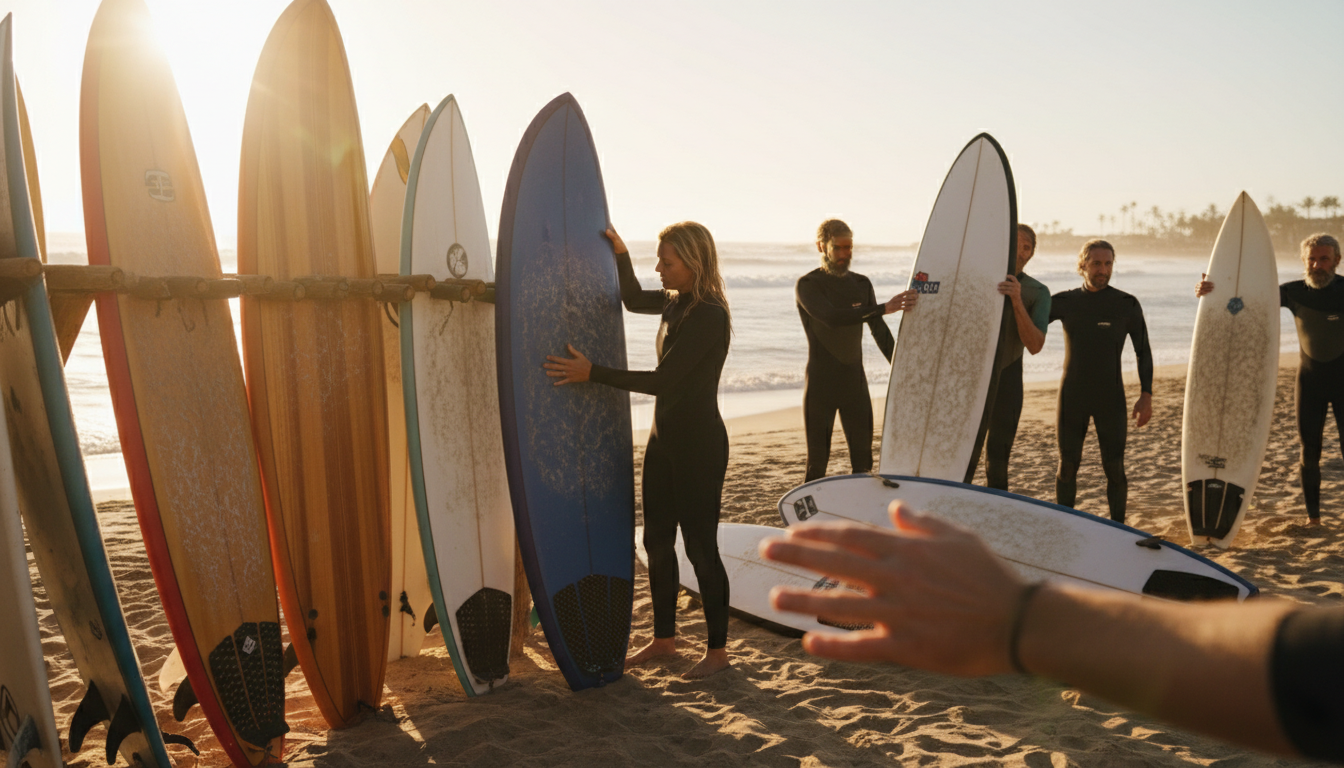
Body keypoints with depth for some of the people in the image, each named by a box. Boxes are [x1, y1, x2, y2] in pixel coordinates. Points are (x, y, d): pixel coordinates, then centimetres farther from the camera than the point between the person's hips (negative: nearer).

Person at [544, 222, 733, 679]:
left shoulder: (709, 315, -20)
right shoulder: (676, 303, 6)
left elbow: (662, 380, -23)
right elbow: (633, 300, 28)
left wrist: (593, 374, -19)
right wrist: (620, 253, 14)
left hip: (699, 444, -9)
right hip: (664, 438, 9)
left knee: (700, 546, -1)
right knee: (657, 540, 14)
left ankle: (717, 650, 15)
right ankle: (664, 639, 28)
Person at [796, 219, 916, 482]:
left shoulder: (861, 284, 11)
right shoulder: (807, 285, -7)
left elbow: (880, 332, 16)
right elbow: (832, 318, -25)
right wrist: (884, 308, -30)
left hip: (855, 382, 5)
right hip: (821, 385, -5)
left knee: (862, 460, 3)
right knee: (817, 463, -2)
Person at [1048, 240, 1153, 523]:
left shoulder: (1127, 305, -2)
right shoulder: (1064, 301, 3)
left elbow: (1143, 352, 1)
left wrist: (1146, 395, -6)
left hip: (1110, 399, -1)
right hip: (1072, 398, 1)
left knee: (1114, 467, -1)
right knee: (1067, 466, 5)